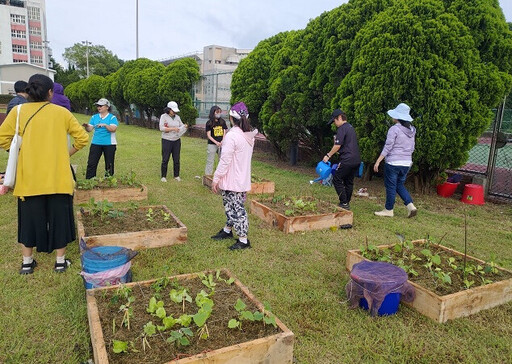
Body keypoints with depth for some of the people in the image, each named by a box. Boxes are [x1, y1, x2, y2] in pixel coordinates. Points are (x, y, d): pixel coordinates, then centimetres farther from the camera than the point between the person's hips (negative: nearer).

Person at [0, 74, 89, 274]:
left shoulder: (19, 111, 0)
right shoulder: (61, 112, -2)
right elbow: (82, 138, -1)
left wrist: (19, 151, 10)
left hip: (29, 177, 1)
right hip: (58, 176, -1)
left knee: (29, 218, 14)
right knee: (59, 217, 10)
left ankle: (27, 262, 25)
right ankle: (60, 261, 19)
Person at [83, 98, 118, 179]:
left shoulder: (112, 117, -1)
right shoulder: (94, 117, 11)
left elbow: (113, 129, -14)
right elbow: (90, 129, 4)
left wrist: (105, 125, -28)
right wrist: (86, 126, -17)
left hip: (109, 144, -3)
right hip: (96, 143, 3)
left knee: (109, 165, 4)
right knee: (91, 163, -2)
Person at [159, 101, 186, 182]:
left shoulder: (177, 117, 7)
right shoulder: (163, 116, -6)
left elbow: (181, 125, 17)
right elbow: (161, 128, -16)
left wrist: (184, 126, -7)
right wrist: (173, 129, -23)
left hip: (177, 141, 4)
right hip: (167, 141, -4)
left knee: (176, 159, 8)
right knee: (165, 159, 1)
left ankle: (176, 176, 20)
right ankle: (163, 176, 12)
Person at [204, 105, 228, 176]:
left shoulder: (222, 122, 5)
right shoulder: (209, 123, -4)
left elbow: (225, 132, 5)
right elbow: (208, 135, -5)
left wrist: (222, 141, -12)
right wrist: (216, 142, -17)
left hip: (221, 144, 3)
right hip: (212, 144, -3)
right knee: (210, 161, 3)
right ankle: (208, 176, 10)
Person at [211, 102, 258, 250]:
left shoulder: (232, 135, -21)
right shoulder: (249, 135, 6)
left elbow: (225, 160, -21)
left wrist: (216, 178, -13)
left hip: (231, 181, -9)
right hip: (243, 179, 9)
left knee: (237, 209, 0)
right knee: (231, 206, 22)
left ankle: (243, 240, 9)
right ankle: (227, 230, 39)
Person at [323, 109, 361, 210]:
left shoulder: (342, 128, -10)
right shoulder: (351, 127, 19)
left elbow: (337, 146, -13)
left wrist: (328, 155, -3)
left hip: (347, 160, -9)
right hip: (356, 160, 9)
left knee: (337, 180, 0)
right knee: (349, 182, 15)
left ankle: (344, 203, -2)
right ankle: (347, 203, 21)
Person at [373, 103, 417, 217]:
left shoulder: (394, 129, -14)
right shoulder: (411, 130, 9)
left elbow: (387, 147, -16)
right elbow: (412, 148, 15)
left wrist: (378, 161, -12)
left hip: (393, 162, -7)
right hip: (406, 163, 7)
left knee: (390, 186, 4)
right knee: (400, 185, 19)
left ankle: (388, 210, 13)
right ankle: (410, 206, 7)